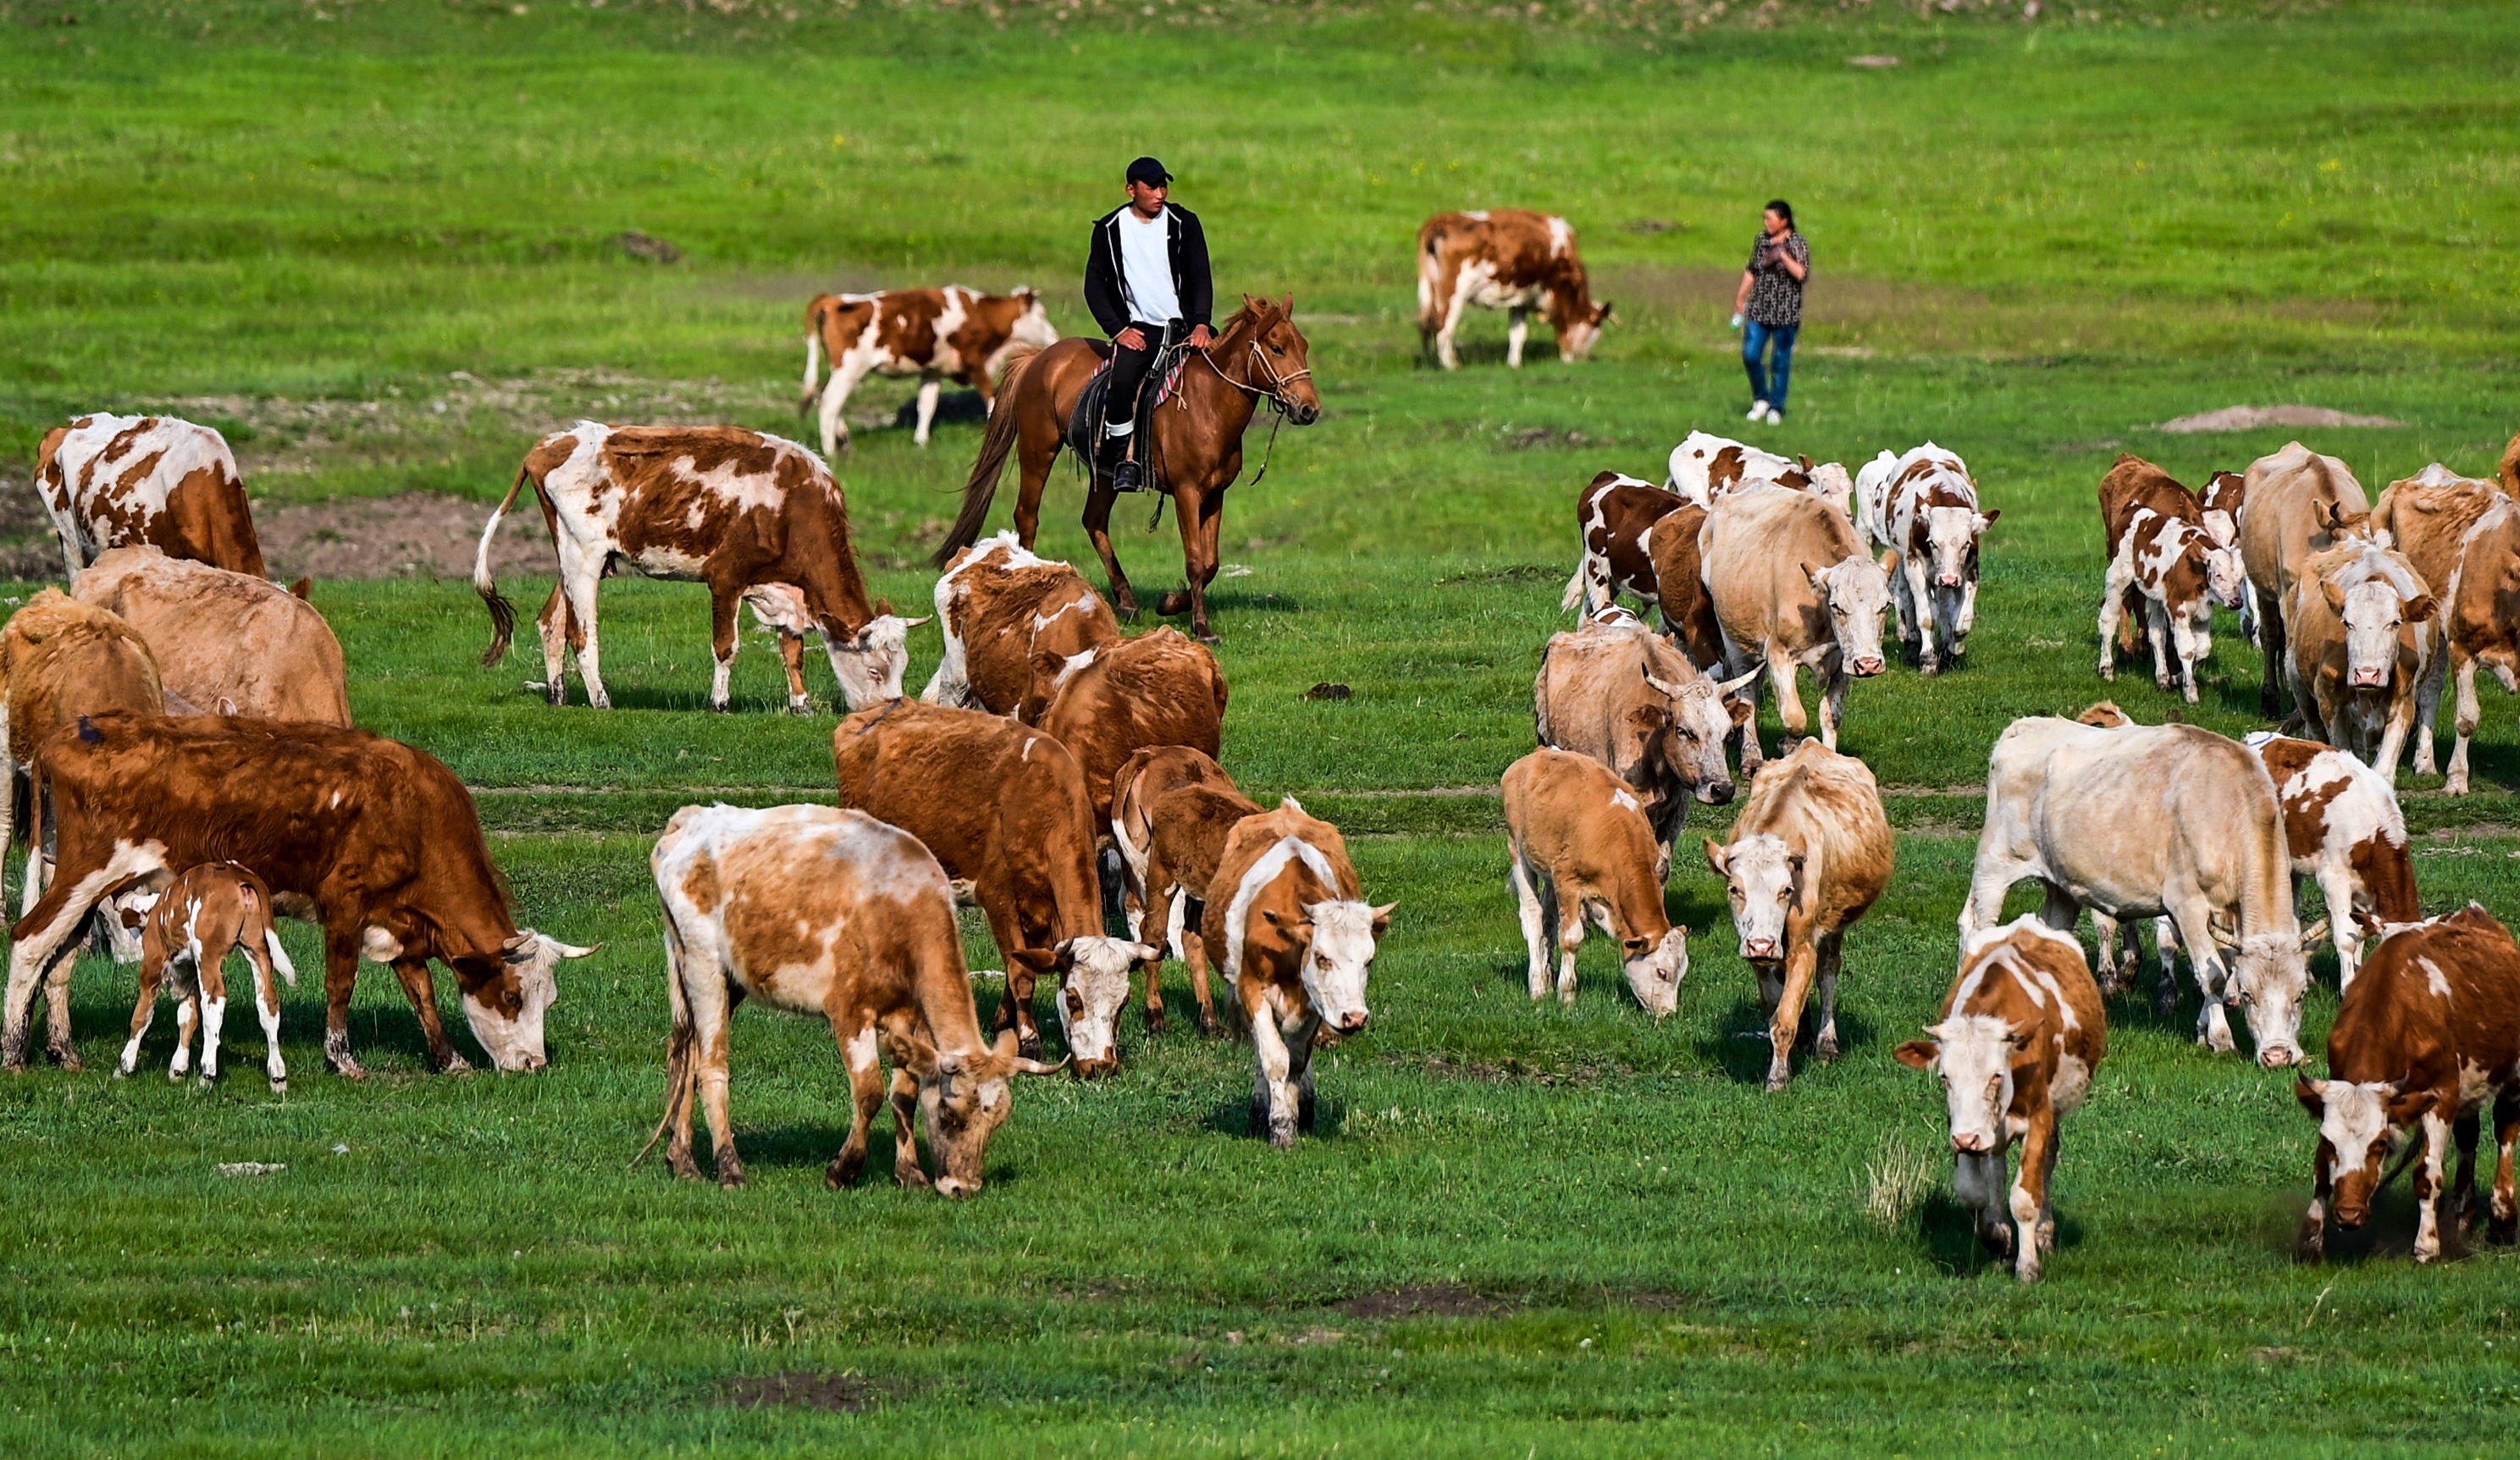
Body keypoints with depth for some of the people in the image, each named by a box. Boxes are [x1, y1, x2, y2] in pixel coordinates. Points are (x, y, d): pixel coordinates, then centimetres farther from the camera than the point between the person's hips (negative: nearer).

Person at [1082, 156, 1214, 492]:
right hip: (1138, 331, -1)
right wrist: (1118, 329, -7)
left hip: (1184, 325, 1)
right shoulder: (1110, 230, 5)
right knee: (1123, 379, -30)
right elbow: (1095, 285, 7)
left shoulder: (1184, 224, 5)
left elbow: (1201, 278, 1)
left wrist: (1201, 325, -15)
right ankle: (1124, 460, -19)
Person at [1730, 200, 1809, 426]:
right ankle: (1761, 399, 16)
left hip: (1785, 313, -4)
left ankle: (1776, 408, 13)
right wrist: (1741, 299, 19)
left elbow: (1802, 274, -18)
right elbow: (1752, 271, 18)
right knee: (1750, 355, -4)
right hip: (1759, 310, 4)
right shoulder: (1762, 240, 8)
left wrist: (1783, 256, -23)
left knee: (1781, 361, 2)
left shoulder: (1797, 244, -6)